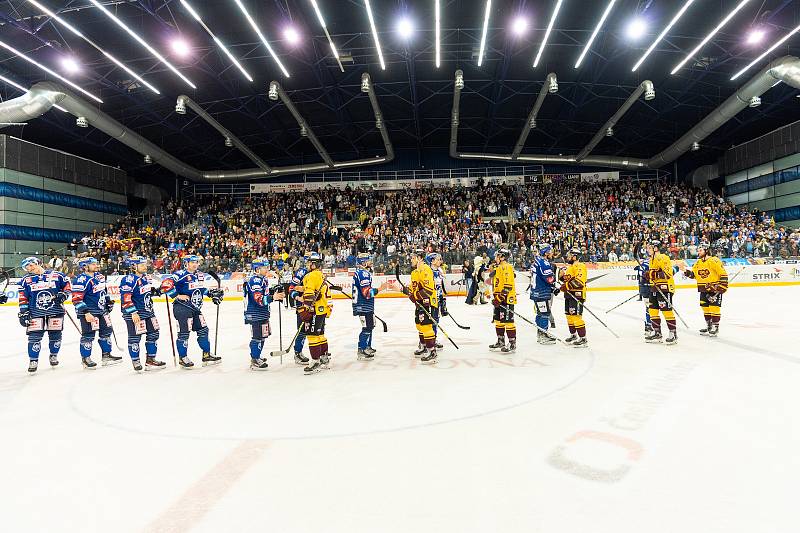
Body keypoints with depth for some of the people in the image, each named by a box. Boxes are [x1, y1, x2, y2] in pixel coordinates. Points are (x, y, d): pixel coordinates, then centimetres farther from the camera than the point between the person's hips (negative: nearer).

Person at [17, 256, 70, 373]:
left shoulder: (56, 275, -1)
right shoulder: (26, 280, 5)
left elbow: (67, 284, 9)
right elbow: (23, 298, 5)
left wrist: (64, 294, -8)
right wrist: (23, 312, 0)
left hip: (55, 311, 0)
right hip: (35, 312, 1)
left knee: (56, 335, 7)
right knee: (34, 336, -5)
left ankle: (54, 355, 28)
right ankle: (33, 361, 6)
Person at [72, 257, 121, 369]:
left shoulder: (99, 276, 8)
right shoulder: (81, 280, -18)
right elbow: (77, 299, -21)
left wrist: (109, 301, 19)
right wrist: (86, 312, -25)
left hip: (102, 310, 9)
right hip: (88, 312, -9)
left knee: (106, 331, 13)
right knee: (88, 335, -1)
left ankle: (107, 355, 25)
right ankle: (86, 359, 13)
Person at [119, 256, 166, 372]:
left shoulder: (147, 277, 9)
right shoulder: (128, 280, -17)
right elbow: (125, 298, -22)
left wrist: (156, 291, 4)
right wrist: (133, 312, -26)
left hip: (148, 311, 9)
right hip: (134, 314, -8)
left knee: (153, 334, 11)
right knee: (134, 337, 2)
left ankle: (150, 360, 21)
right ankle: (136, 362, 16)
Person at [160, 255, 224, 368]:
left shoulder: (200, 275, 12)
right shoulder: (180, 274, -15)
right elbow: (165, 284, -23)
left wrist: (211, 293, 15)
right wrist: (177, 296, -23)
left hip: (196, 308, 8)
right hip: (182, 307, -8)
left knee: (203, 330, 10)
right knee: (184, 332, -3)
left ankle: (206, 355, 21)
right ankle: (182, 358, 12)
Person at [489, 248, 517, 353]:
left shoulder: (506, 267, -14)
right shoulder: (499, 267, 19)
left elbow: (508, 285, -22)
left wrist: (500, 297, -23)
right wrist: (496, 297, 26)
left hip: (506, 299, -11)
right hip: (499, 300, 11)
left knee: (508, 322, -8)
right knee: (498, 321, 16)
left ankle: (512, 344, -2)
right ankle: (501, 342, 28)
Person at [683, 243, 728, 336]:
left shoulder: (714, 261, -15)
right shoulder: (698, 262, 7)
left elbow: (723, 274, -15)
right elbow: (694, 273, 16)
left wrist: (722, 287, -19)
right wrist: (689, 273, -6)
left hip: (715, 289, -7)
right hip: (704, 289, 7)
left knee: (714, 307, -7)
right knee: (705, 307, 12)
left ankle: (715, 326, 3)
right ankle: (709, 326, 24)